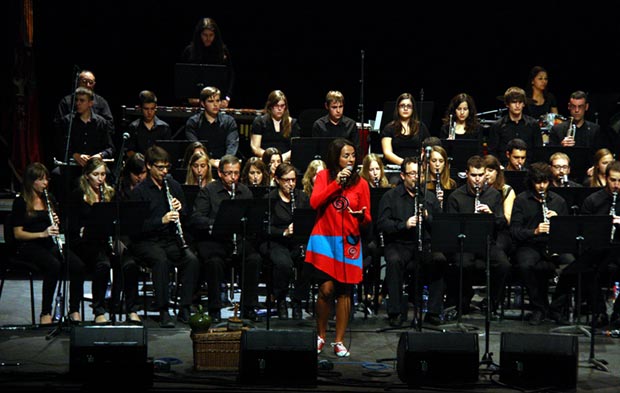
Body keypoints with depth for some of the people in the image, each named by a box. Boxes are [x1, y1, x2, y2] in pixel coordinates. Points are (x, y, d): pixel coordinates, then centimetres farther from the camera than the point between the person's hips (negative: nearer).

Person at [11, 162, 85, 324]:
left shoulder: (49, 198, 13)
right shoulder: (20, 202, -3)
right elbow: (18, 233, -7)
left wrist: (57, 223, -4)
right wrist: (42, 234, -20)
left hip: (49, 244, 5)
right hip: (28, 246, -5)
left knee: (78, 265, -23)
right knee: (54, 265, -35)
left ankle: (74, 310, -15)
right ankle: (45, 313, -26)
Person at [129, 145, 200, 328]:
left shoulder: (174, 186, 11)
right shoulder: (139, 191, -4)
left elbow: (185, 218, 17)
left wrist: (179, 210, -6)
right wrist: (162, 220, -24)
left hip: (170, 239, 4)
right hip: (146, 241, -4)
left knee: (192, 260, -24)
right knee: (161, 260, -35)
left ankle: (185, 309, -18)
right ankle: (163, 311, -29)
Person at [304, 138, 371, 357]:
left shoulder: (360, 183, 7)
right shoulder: (324, 176, 6)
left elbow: (367, 220, 7)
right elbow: (314, 203, -10)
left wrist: (362, 215, -17)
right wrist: (336, 183, -14)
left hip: (349, 241, 1)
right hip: (325, 239, -1)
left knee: (344, 291, 1)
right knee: (326, 288, -10)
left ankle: (339, 341, 9)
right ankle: (320, 335, 9)